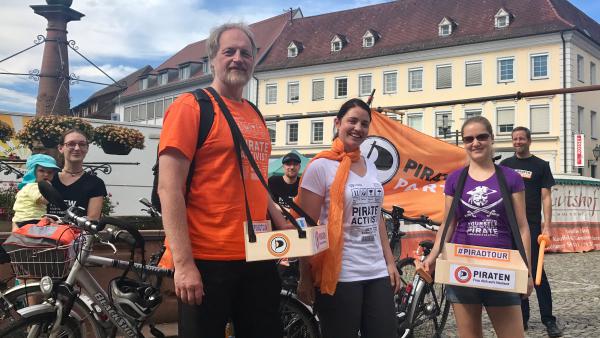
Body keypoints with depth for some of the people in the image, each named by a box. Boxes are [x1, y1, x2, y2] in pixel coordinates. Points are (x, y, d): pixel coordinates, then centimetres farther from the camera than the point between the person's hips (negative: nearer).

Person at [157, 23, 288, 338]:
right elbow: (169, 189, -14)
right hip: (206, 260, -7)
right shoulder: (190, 107, -7)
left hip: (257, 258, 7)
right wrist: (183, 263, -19)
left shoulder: (255, 116, 14)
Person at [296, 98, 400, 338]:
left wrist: (390, 263, 12)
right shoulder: (321, 166, -7)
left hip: (377, 274, 6)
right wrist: (305, 278, -10)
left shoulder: (371, 167, 13)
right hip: (339, 276, -6)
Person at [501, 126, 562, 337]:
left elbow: (546, 197, 0)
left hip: (532, 225, -3)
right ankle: (522, 317, 14)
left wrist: (547, 226, -10)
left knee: (536, 270, -6)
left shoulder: (540, 166, 5)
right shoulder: (505, 165, 13)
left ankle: (548, 320, -1)